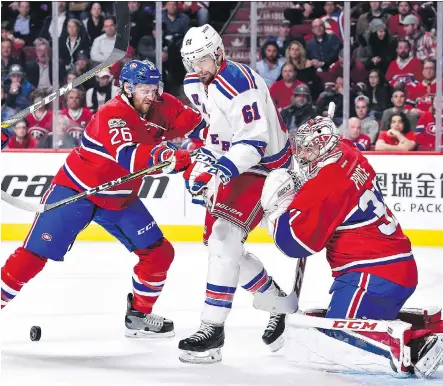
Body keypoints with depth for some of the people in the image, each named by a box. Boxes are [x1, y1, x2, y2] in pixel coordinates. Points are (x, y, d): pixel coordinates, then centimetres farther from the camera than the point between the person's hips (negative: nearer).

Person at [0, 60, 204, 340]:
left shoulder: (161, 107, -5)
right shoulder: (113, 114, -28)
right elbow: (127, 156, -44)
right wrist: (162, 156, -61)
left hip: (121, 199, 7)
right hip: (76, 190, -7)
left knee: (159, 252, 1)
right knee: (35, 254, -11)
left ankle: (139, 315, 16)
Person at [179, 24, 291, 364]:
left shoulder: (239, 84, -25)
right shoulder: (195, 85, 3)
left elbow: (254, 141, -29)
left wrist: (224, 168, -41)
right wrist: (203, 164, 7)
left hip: (265, 166, -10)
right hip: (233, 165, 10)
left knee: (224, 237, -22)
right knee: (219, 243, 9)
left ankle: (213, 329, -24)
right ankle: (275, 298, 29)